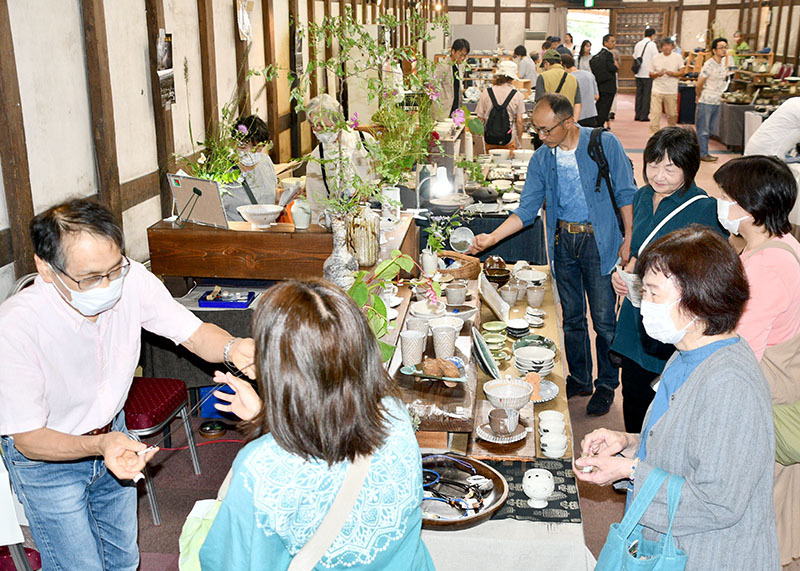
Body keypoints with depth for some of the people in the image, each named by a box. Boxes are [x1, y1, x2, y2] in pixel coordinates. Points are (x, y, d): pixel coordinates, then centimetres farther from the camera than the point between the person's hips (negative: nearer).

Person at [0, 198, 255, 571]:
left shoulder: (132, 280, -24)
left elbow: (194, 333, -15)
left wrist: (231, 348, -39)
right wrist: (98, 445, -44)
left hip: (112, 433, 5)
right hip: (46, 457, -4)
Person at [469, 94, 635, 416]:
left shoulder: (605, 145, -8)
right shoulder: (541, 159, 3)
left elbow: (626, 193, -3)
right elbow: (527, 209, 3)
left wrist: (629, 239, -7)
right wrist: (492, 237, -8)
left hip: (599, 241, -4)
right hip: (563, 243, 4)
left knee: (604, 319, 1)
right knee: (572, 316, 13)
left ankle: (606, 385, 18)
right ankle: (579, 379, 30)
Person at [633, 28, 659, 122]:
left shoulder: (638, 44, 10)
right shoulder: (652, 44, -9)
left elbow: (634, 57, 16)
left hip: (638, 73, 6)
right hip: (648, 73, -6)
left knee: (639, 94, 11)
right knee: (647, 95, -1)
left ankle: (637, 115, 12)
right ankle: (644, 116, -2)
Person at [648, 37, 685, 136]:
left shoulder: (678, 57, 3)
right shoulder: (655, 58, 3)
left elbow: (682, 72, 3)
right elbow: (651, 74, 7)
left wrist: (673, 73, -16)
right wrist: (657, 74, -15)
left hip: (671, 91, 1)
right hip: (657, 90, -1)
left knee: (672, 114, 9)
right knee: (655, 113, -11)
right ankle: (653, 134, -7)